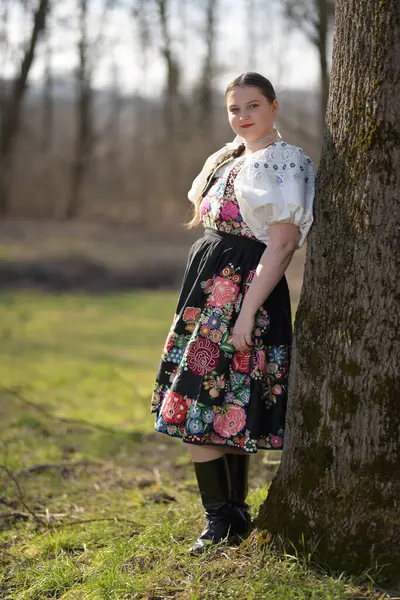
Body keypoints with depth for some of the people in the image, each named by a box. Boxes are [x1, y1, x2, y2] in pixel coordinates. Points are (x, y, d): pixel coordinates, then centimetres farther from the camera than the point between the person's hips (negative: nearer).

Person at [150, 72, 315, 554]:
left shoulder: (284, 163, -9)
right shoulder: (230, 160, 18)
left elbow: (281, 245, -16)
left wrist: (247, 312, -22)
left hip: (242, 292, -8)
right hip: (208, 290, 8)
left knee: (198, 407, -10)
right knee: (226, 413, 10)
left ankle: (221, 522, -2)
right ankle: (234, 516, 18)